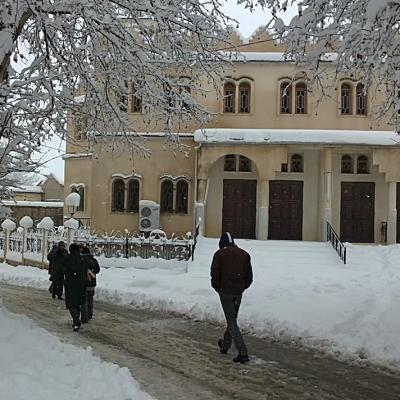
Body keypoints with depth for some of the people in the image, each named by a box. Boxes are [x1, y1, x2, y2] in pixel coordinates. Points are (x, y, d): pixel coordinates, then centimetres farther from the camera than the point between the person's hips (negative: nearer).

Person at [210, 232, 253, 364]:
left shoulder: (220, 254, -7)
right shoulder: (244, 254, 6)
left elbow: (214, 274, -10)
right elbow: (249, 276, 7)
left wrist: (217, 288, 5)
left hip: (225, 292, -5)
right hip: (238, 293, 5)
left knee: (231, 322, -2)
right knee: (232, 319, 21)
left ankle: (242, 352, -10)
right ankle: (225, 345, 37)